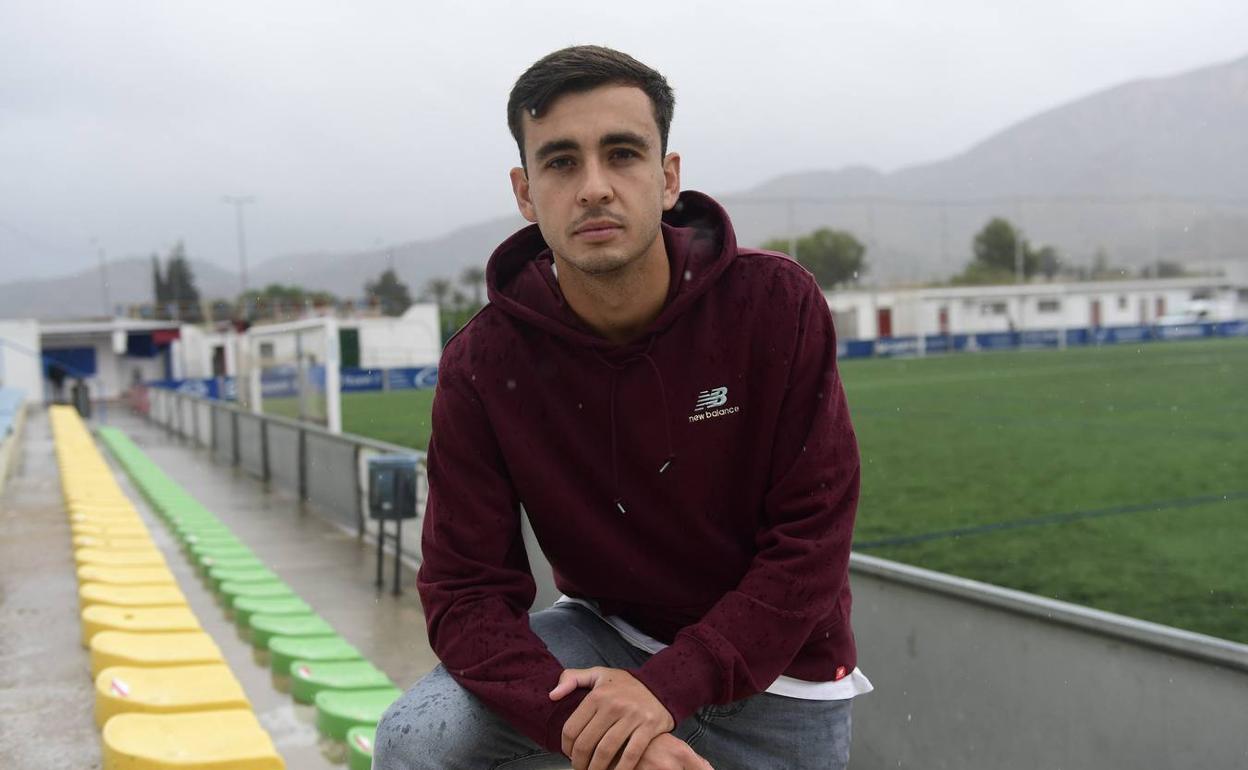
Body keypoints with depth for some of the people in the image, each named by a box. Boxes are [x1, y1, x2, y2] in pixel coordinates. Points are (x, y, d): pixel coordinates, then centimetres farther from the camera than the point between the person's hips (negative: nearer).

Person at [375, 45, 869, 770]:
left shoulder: (777, 304, -20)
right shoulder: (482, 366, -17)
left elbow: (810, 540, -18)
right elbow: (467, 590, -16)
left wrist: (666, 687, -28)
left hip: (776, 665, 0)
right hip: (609, 633, 1)